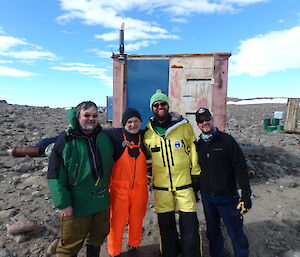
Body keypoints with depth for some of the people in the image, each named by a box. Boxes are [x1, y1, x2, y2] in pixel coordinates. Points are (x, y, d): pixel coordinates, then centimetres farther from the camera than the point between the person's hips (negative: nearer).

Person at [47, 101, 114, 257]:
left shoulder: (104, 136, 1)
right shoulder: (66, 140, -14)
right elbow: (55, 175, -14)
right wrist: (63, 203, -15)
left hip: (102, 201, 5)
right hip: (77, 204, -5)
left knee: (99, 235, 24)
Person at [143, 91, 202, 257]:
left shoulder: (183, 125, -4)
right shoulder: (148, 132, 1)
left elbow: (193, 150, 1)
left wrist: (196, 175, 1)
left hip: (184, 183, -1)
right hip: (161, 186, 2)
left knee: (190, 225, 5)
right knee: (166, 226, 16)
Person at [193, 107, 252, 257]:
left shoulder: (226, 140, -9)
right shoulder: (199, 145, 3)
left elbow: (241, 168, -10)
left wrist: (246, 195, -13)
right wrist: (194, 191, 13)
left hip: (227, 197, -4)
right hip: (206, 197, 4)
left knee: (236, 233, 7)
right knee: (212, 232, 19)